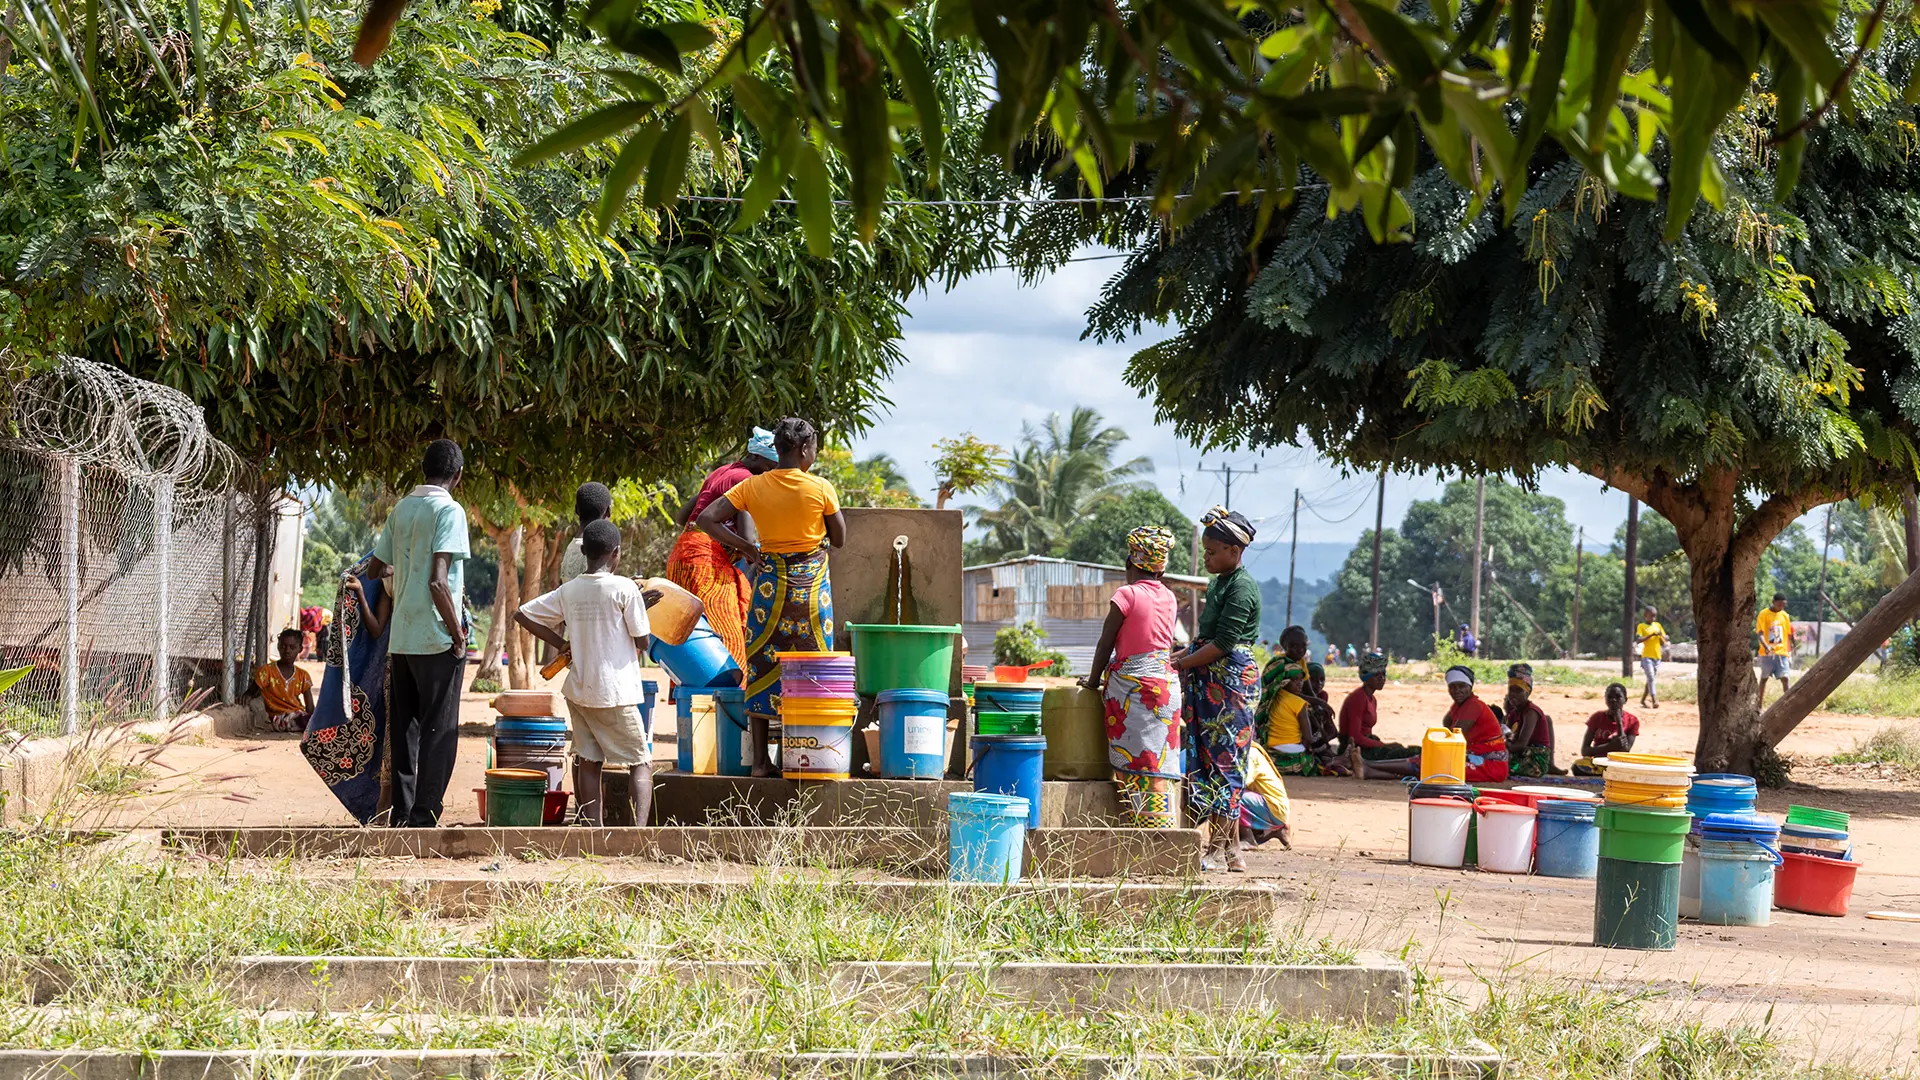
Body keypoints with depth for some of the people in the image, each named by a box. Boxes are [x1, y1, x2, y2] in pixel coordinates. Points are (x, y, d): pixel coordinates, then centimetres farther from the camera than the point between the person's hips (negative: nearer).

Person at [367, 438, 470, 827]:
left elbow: (374, 568, 18)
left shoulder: (400, 509, 10)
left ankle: (401, 815, 13)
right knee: (439, 732, -1)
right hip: (436, 639, -7)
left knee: (403, 730, 11)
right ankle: (424, 819, -3)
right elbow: (438, 581, -20)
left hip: (400, 638, 7)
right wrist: (458, 634, -12)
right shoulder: (449, 511, -11)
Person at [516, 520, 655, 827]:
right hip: (615, 693, -5)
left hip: (578, 690, 5)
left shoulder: (567, 591, 4)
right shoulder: (625, 588, -11)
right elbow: (642, 641, -6)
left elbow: (522, 614, 9)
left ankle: (596, 833, 7)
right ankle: (639, 828, -15)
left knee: (590, 762, 11)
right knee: (641, 763, 2)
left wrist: (561, 643, 13)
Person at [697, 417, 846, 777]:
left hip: (770, 579, 2)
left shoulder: (752, 487, -2)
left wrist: (747, 548, 1)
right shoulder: (820, 488, -9)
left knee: (762, 666, 8)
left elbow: (706, 520, -5)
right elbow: (839, 539, 0)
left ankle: (760, 760, 6)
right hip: (811, 583, -2)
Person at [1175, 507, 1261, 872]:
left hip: (1232, 678, -10)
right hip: (1208, 680, 10)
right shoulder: (1218, 583, 16)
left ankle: (1220, 849, -5)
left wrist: (1182, 664, -14)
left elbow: (1222, 643, -18)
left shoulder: (1242, 588, -13)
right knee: (1207, 756, 8)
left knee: (1223, 758, -7)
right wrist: (1183, 659, 8)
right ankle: (1229, 849, 11)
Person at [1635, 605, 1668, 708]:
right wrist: (1651, 635, -23)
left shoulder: (1658, 625, 12)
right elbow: (1638, 640, -15)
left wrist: (1661, 635, -7)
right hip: (1647, 656, -6)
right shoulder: (1641, 626, -3)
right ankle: (1654, 700, -21)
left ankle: (1643, 699, 24)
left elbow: (1666, 638, 16)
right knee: (1651, 678, -15)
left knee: (1651, 678, 12)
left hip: (1657, 656, 6)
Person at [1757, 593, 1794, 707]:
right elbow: (1760, 633, -14)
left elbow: (1788, 635, 17)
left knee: (1785, 678, -8)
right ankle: (1760, 705, 16)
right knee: (1764, 678, 7)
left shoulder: (1785, 615, 9)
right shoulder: (1764, 614, -6)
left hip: (1782, 653, 3)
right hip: (1767, 653, -3)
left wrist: (1789, 652, 15)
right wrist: (1766, 646, -32)